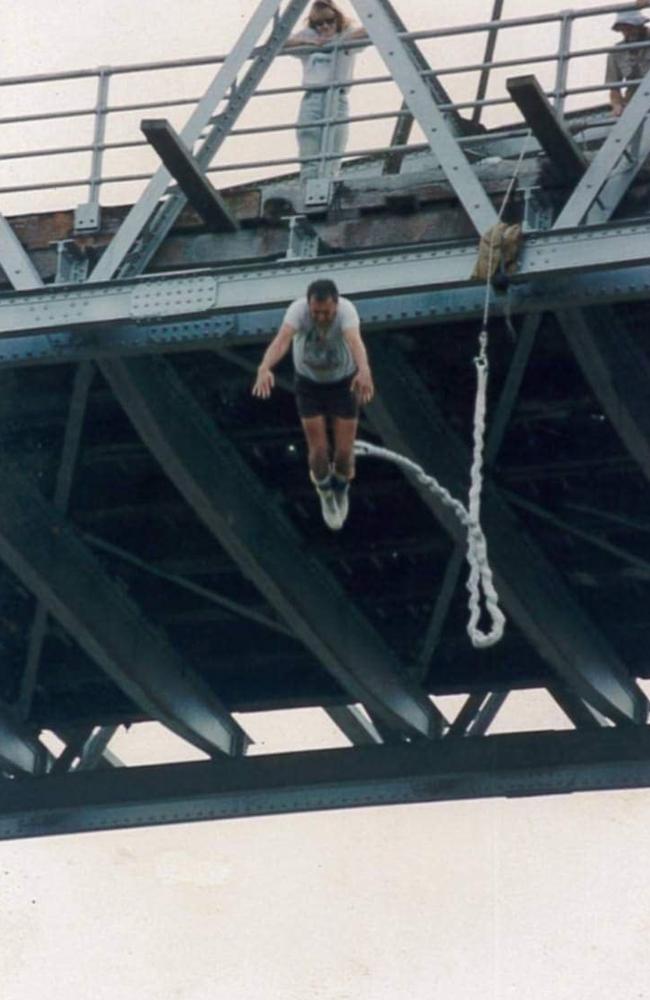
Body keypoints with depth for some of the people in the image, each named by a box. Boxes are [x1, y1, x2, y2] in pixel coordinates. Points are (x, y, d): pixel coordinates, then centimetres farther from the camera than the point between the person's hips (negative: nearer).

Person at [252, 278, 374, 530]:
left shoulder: (346, 311, -34)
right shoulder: (298, 310, -33)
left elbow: (354, 339, -55)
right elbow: (282, 339, -50)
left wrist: (364, 370, -76)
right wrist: (264, 368, -71)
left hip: (344, 382, 0)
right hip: (309, 383, 0)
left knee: (344, 451, 3)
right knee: (318, 450, 0)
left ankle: (341, 490, 38)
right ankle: (325, 494, 33)